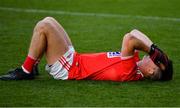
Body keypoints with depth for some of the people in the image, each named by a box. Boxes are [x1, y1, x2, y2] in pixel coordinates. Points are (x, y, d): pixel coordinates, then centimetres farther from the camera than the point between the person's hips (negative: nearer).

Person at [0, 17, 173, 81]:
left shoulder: (128, 72, -29)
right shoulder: (135, 63, -1)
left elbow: (129, 39, -38)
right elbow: (134, 35, 7)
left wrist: (152, 50, -25)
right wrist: (153, 48, -7)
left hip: (68, 69, -9)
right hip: (73, 59, 9)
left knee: (43, 26, -15)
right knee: (48, 21, 13)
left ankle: (26, 71, -1)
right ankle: (32, 66, 18)